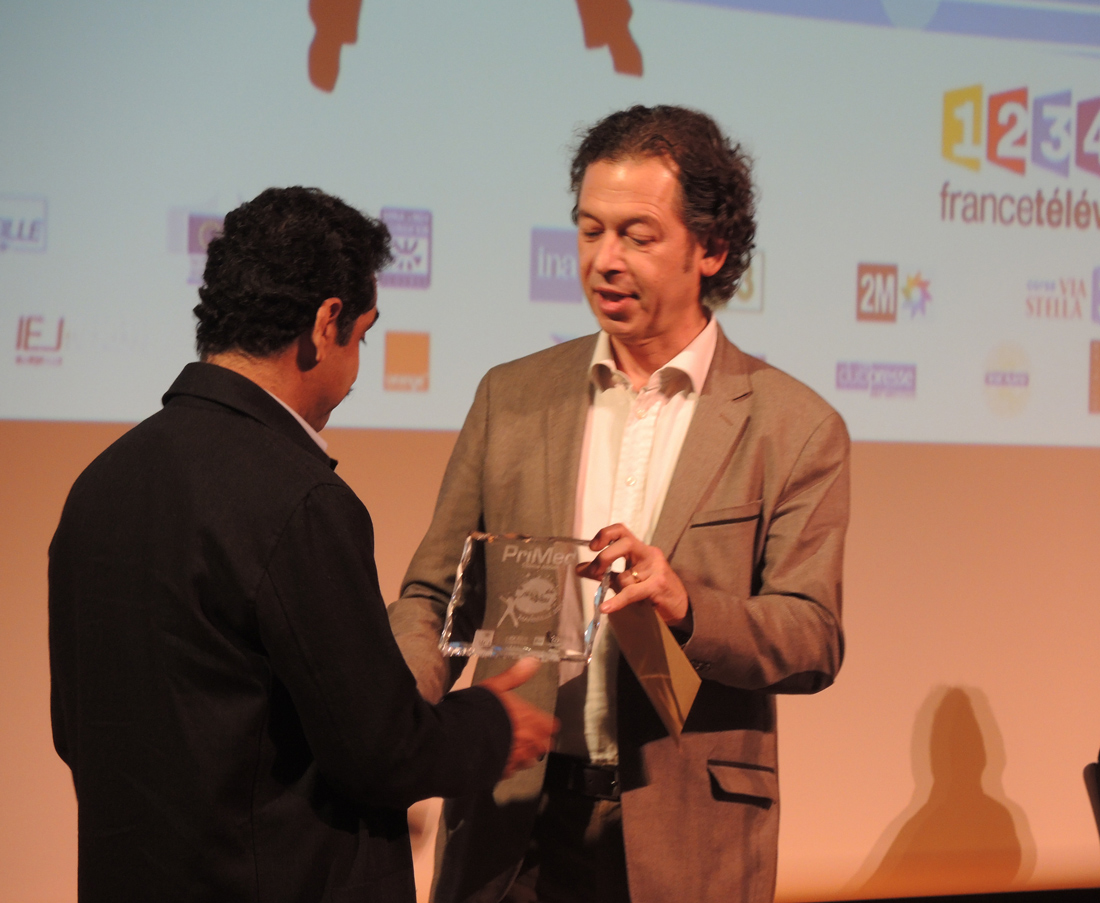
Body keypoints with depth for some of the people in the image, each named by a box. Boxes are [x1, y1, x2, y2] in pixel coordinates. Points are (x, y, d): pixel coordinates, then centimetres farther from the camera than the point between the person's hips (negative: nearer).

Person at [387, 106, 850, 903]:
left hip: (685, 839, -2)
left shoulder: (794, 428, -1)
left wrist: (683, 607, -23)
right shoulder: (511, 397, 8)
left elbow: (815, 643, -5)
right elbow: (434, 594, 9)